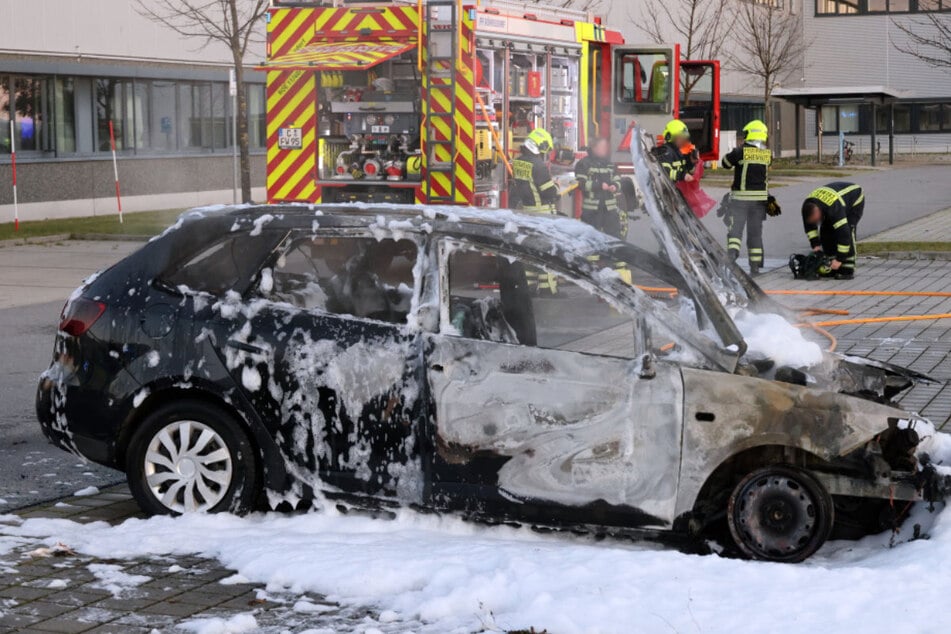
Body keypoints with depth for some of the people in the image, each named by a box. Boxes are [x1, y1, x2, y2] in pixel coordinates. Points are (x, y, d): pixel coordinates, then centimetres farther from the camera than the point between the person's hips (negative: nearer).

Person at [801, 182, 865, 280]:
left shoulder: (834, 208, -45)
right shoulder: (807, 207, -22)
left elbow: (843, 232, -45)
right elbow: (809, 226, -4)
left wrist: (839, 259, -41)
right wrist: (815, 245, -12)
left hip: (855, 202, -7)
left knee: (847, 231, -25)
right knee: (826, 230, -5)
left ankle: (847, 270, -22)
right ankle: (831, 268, 1)